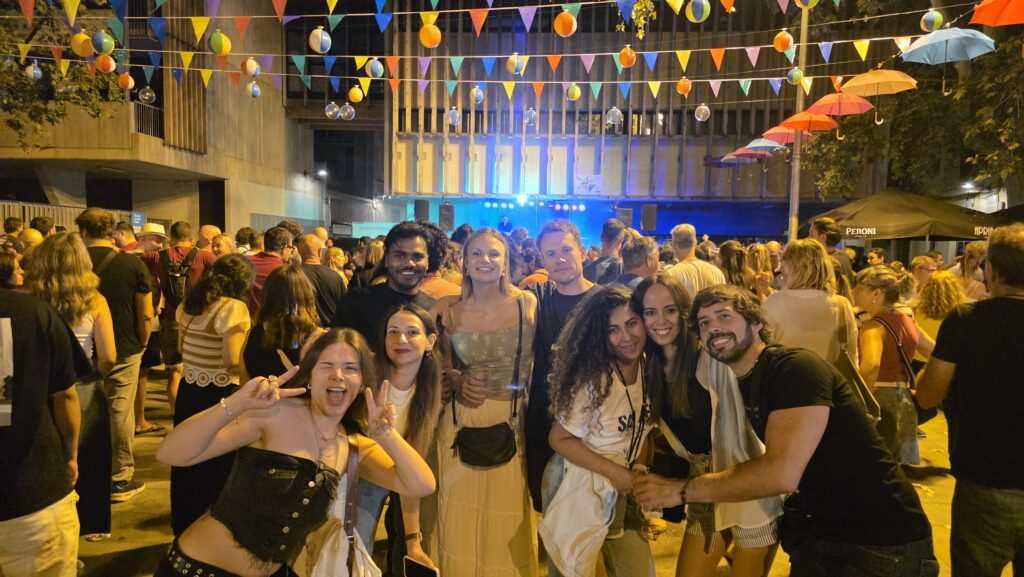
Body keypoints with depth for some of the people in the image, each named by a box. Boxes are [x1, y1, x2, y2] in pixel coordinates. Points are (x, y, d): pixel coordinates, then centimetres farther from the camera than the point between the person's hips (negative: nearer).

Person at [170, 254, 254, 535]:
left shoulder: (189, 304, 7)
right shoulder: (233, 308, -18)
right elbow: (234, 361, -24)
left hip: (188, 390, 8)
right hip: (220, 395, -7)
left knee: (188, 462, 19)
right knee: (220, 465, 8)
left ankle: (183, 526, 35)